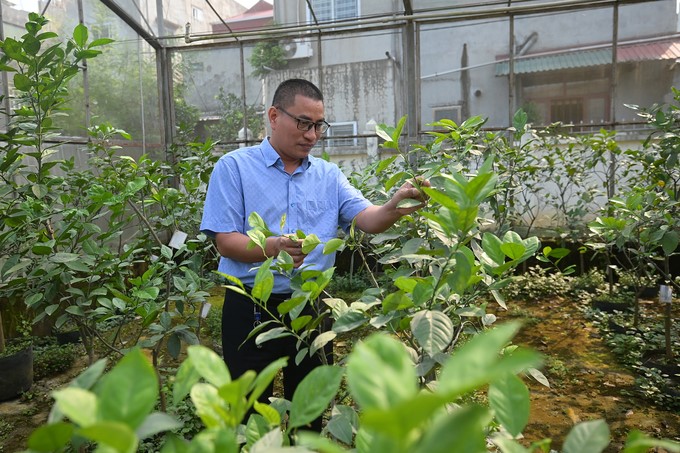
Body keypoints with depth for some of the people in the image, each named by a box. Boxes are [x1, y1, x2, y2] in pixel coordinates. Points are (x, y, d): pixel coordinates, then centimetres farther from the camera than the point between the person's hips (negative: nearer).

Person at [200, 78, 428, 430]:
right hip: (251, 310, -3)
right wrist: (271, 248, -29)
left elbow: (367, 219, -5)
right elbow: (225, 241, -10)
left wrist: (394, 208, -27)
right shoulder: (234, 167, -4)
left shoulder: (329, 174, 7)